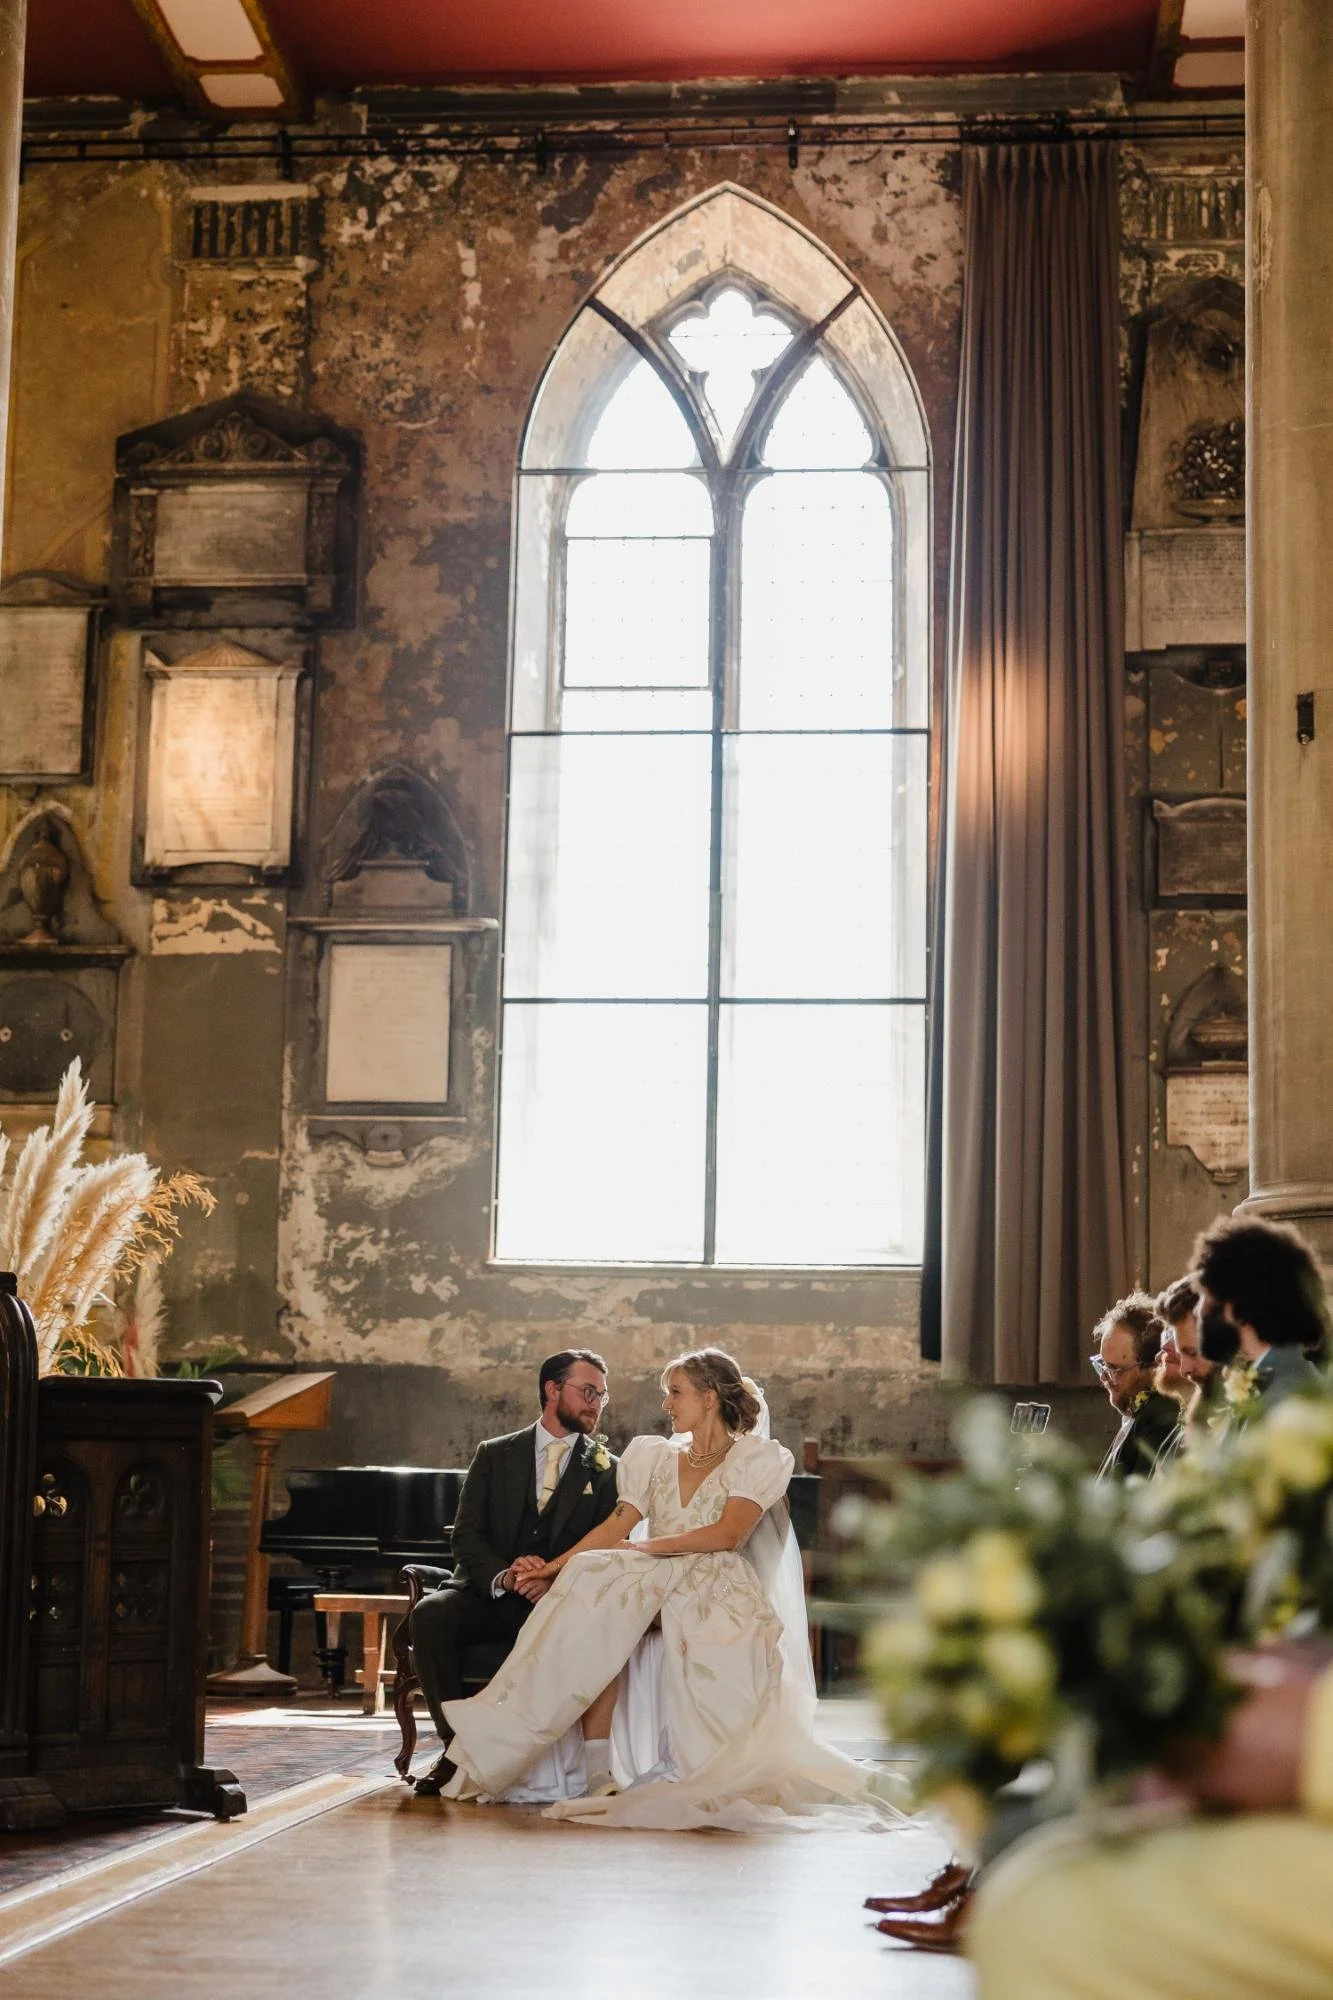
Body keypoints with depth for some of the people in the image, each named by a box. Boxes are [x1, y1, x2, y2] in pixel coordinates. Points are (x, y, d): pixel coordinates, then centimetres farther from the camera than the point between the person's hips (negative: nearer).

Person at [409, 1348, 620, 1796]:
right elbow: (466, 1536, 2)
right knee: (430, 1613, -30)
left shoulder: (605, 1469, 11)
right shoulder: (495, 1455, 12)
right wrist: (504, 1576, -19)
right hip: (487, 1592, 1)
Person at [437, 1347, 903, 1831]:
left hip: (717, 1594, -4)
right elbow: (616, 1527, 12)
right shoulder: (654, 1457, 23)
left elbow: (727, 1534, -7)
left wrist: (646, 1547, -13)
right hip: (654, 1590, 4)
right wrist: (555, 1566, -3)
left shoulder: (755, 1458, 8)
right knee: (594, 1617, -29)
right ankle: (599, 1775, -31)